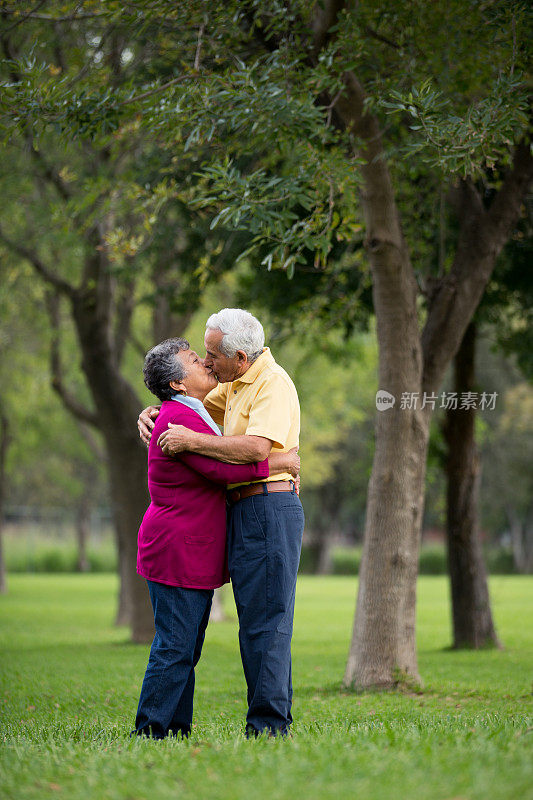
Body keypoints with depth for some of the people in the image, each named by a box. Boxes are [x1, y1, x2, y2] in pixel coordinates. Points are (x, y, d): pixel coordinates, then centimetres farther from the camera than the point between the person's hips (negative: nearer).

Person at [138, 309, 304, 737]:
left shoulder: (273, 384, -14)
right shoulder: (236, 385, 17)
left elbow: (257, 448, -28)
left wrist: (192, 440, -22)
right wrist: (154, 411, 9)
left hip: (269, 507, -10)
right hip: (246, 511, 10)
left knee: (265, 621, -10)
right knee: (257, 621, 11)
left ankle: (267, 725, -9)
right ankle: (276, 723, 15)